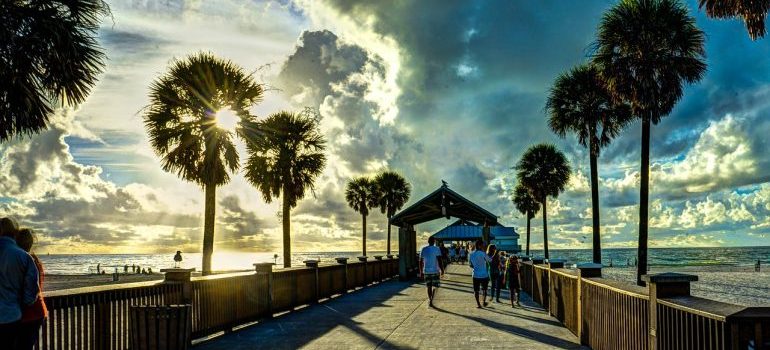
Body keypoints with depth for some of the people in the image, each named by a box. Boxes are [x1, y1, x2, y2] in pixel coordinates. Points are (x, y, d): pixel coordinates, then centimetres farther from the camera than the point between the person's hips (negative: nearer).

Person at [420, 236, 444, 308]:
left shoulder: (423, 249, 5)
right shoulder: (437, 249, -6)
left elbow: (421, 262, 7)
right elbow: (439, 260, -14)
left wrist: (421, 272, 14)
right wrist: (442, 270, -10)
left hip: (426, 271, 3)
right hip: (435, 271, -3)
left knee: (429, 286, 14)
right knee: (435, 286, 4)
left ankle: (430, 300, 18)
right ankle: (431, 300, -11)